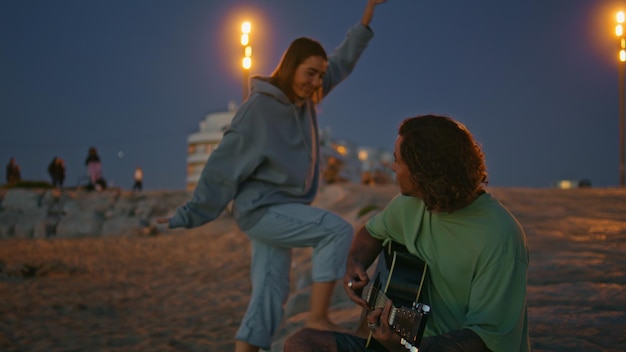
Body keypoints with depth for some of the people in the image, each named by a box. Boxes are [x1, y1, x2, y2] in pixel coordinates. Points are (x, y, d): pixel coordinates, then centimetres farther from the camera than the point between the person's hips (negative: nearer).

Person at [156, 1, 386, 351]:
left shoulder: (303, 98, 6)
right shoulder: (259, 108, -15)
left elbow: (342, 63, 17)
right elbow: (225, 165, -13)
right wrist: (191, 214, -9)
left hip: (282, 210, 8)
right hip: (262, 209, -8)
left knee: (272, 292, 4)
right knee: (338, 229, -20)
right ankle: (318, 317, -15)